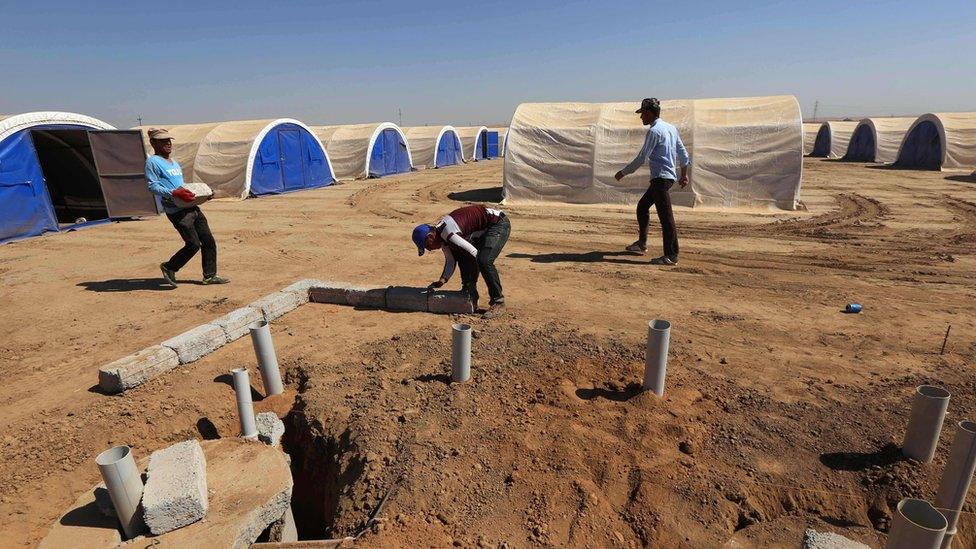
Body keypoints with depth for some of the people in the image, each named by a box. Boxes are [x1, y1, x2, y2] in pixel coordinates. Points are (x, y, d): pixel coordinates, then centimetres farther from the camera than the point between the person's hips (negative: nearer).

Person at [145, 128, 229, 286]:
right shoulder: (152, 162, -3)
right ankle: (169, 268, 11)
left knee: (209, 241, 5)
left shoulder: (174, 162, 23)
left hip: (192, 206, 8)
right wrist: (174, 193, -25)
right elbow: (152, 186, -12)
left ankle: (210, 275, 13)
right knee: (194, 244, -11)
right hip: (176, 211, -8)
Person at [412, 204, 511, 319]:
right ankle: (471, 299, 13)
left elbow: (474, 253, -26)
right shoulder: (442, 236, 3)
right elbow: (450, 261, 11)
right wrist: (443, 280, -2)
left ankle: (498, 302, -12)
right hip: (484, 229, 10)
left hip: (499, 223, -10)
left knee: (484, 261, -25)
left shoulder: (447, 232, -28)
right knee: (463, 257, 6)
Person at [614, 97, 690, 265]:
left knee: (666, 217, -10)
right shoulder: (671, 128, 16)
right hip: (669, 177, 10)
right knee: (642, 207, 20)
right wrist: (684, 174, 23)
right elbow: (683, 153, 18)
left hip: (661, 178, -10)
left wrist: (623, 172, -7)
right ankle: (642, 244, 28)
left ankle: (672, 256, -9)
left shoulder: (654, 131, -12)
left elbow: (642, 158, -16)